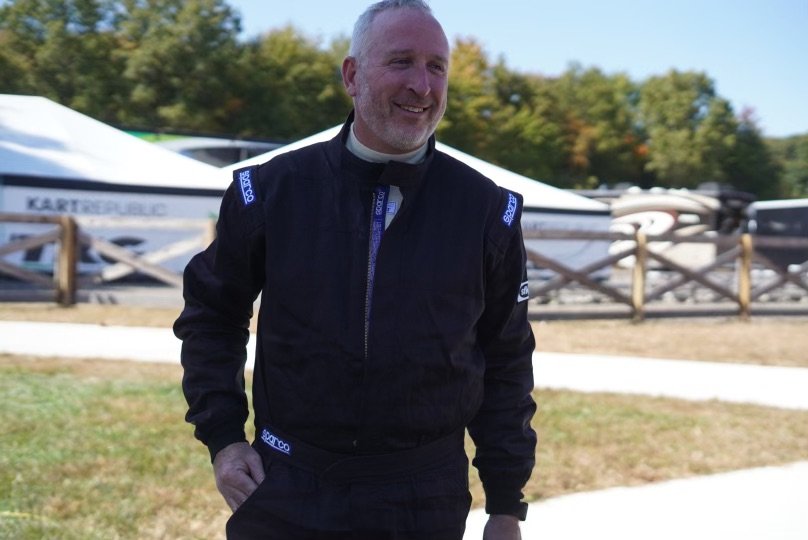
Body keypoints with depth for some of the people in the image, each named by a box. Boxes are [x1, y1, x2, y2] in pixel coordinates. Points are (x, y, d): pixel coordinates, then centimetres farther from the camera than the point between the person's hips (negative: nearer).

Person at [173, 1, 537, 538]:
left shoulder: (487, 210, -3)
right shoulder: (271, 190, -4)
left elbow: (505, 361, 4)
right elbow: (211, 314, 9)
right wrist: (222, 436, 1)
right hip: (286, 493, 0)